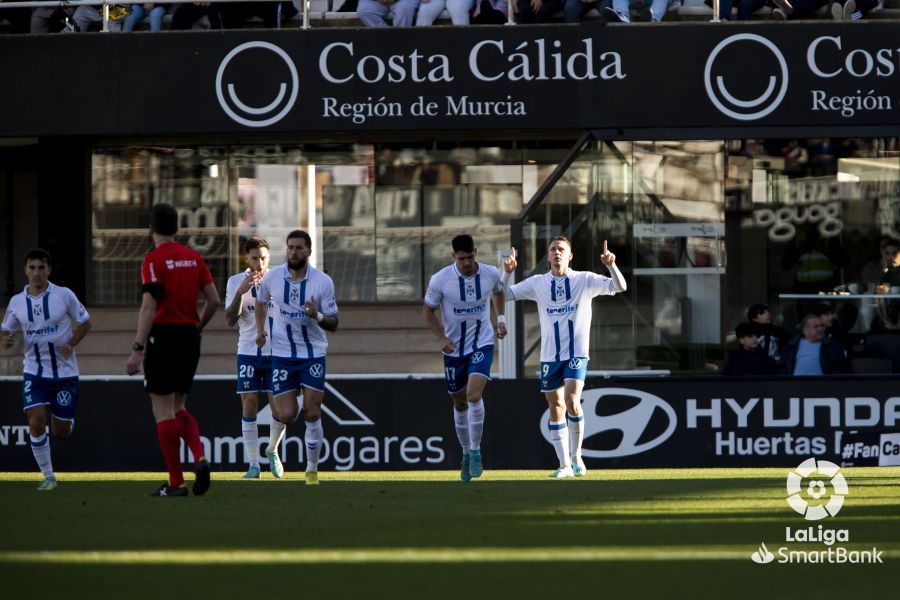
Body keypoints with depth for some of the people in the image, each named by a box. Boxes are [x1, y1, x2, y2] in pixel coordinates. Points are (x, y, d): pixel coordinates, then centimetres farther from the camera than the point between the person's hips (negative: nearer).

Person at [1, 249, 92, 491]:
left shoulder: (64, 295, -6)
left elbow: (84, 322, 4)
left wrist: (71, 344, -13)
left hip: (65, 371, -1)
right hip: (34, 371, 1)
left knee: (61, 432, 4)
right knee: (36, 422, -17)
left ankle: (66, 421, 44)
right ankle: (48, 477, -3)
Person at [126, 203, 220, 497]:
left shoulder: (153, 260, -10)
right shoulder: (193, 257, 8)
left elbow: (149, 307, -17)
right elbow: (213, 300, 8)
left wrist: (138, 349, -18)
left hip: (163, 335, -6)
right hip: (190, 335, 6)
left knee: (163, 410, 1)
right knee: (178, 407, 17)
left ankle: (176, 482, 0)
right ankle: (200, 457, -7)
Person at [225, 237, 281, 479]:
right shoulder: (235, 282, 0)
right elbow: (230, 320, -8)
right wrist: (240, 293, -23)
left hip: (276, 352, 0)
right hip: (248, 353, 0)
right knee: (249, 407, -4)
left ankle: (274, 452, 21)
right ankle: (253, 465, 0)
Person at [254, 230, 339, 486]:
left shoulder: (323, 282, -10)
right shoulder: (272, 278, -5)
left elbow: (333, 323, -5)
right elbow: (261, 302, 19)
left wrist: (317, 315, -26)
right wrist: (260, 328, 5)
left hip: (313, 354, -1)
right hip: (282, 354, 1)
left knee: (312, 414, -6)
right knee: (286, 414, -6)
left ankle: (312, 470, 7)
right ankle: (273, 445, 29)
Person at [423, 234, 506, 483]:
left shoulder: (491, 274, -8)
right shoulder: (440, 280, -14)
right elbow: (428, 310, -2)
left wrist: (501, 318, 7)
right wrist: (441, 338, -13)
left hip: (482, 343, -1)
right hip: (454, 348, 1)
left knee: (474, 394, -21)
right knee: (459, 404, 10)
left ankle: (475, 451, -11)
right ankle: (466, 453, 29)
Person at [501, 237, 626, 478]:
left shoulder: (584, 280, -2)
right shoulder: (538, 283, 6)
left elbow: (619, 286, -8)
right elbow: (506, 294, 9)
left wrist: (611, 265, -26)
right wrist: (507, 272, -9)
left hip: (576, 354, -3)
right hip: (549, 356, 3)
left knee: (572, 401, -20)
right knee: (555, 408, 4)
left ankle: (576, 455, -4)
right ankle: (565, 465, 11)